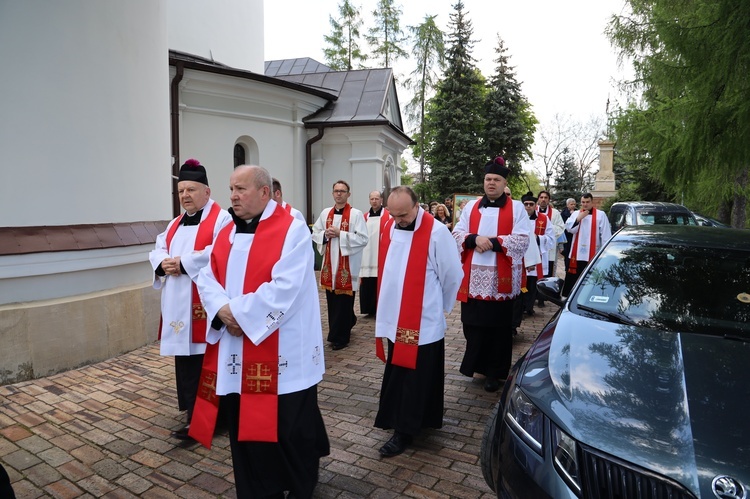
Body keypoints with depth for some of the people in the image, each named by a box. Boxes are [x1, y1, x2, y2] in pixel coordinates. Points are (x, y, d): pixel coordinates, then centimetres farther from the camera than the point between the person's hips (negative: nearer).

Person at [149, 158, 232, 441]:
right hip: (178, 305, 8)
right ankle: (193, 413, 28)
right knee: (184, 359, 14)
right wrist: (163, 263, -10)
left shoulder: (221, 219, -8)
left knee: (205, 361, -4)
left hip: (205, 304, -8)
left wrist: (183, 263, -19)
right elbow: (157, 250, 13)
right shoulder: (176, 224, 19)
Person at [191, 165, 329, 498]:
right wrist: (223, 309, -13)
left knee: (290, 428, 7)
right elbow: (207, 277, 6)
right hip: (236, 351, 6)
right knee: (245, 426, 15)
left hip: (281, 351, -6)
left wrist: (240, 313, -17)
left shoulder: (292, 229, -11)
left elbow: (285, 287, -20)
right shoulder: (226, 233, 12)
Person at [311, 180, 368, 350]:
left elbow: (363, 239, -13)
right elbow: (315, 233, 13)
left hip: (347, 265, -5)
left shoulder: (356, 214, -7)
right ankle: (346, 325, 35)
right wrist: (325, 234, -9)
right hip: (329, 263, 5)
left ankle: (339, 337, 14)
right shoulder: (325, 213, 9)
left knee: (343, 302, 1)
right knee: (332, 301, 13)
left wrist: (340, 234, -18)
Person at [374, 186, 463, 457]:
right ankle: (401, 422, 34)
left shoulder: (436, 232, -16)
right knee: (397, 374, 17)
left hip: (424, 321, -6)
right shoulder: (389, 228, 3)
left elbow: (452, 275, -7)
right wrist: (389, 307, 16)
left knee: (415, 378, 4)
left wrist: (441, 306, 4)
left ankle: (404, 430, 16)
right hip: (396, 318, 6)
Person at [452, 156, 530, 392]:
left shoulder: (517, 208, 1)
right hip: (473, 277, 3)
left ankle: (494, 372, 21)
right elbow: (457, 234, 5)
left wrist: (492, 242, -17)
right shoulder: (471, 206, 11)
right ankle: (475, 364, 29)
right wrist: (475, 239, -14)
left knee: (498, 327, 6)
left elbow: (522, 240, -9)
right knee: (473, 323, 10)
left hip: (501, 278, -2)